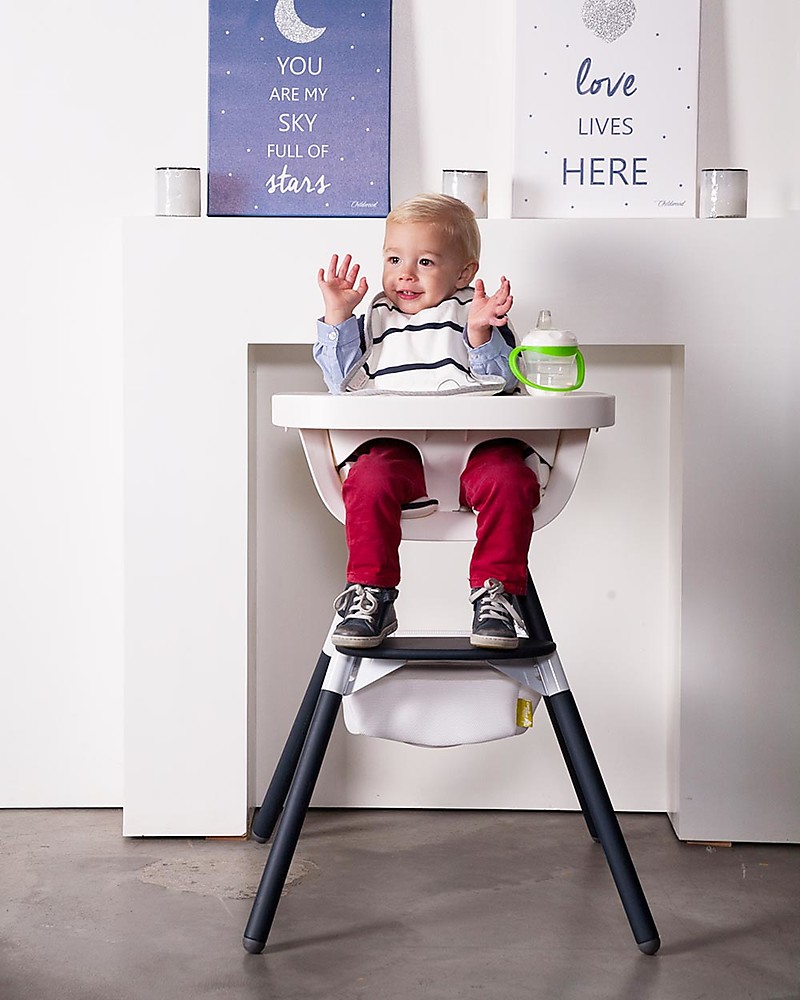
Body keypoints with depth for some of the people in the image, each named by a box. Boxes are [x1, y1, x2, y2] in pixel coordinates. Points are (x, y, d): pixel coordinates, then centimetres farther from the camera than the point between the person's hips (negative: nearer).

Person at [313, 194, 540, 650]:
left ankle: (496, 589, -16)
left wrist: (481, 335, -12)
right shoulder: (374, 321, 22)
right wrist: (337, 317, 9)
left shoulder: (474, 313, 14)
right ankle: (372, 594, -15)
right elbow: (343, 383, 14)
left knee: (508, 481, -31)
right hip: (398, 447, 1)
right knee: (368, 482, -30)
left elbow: (501, 381, 4)